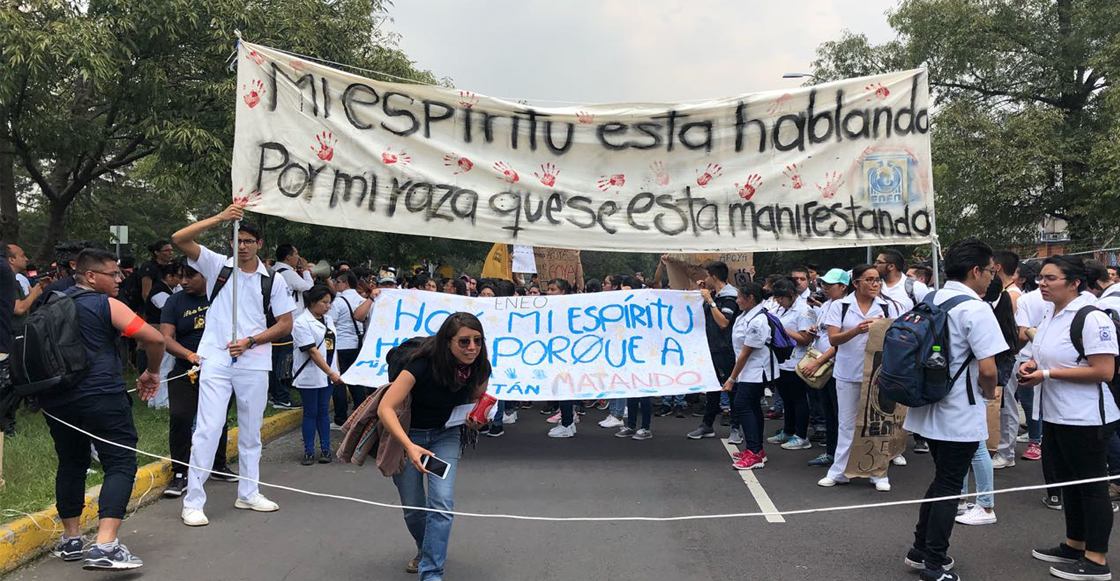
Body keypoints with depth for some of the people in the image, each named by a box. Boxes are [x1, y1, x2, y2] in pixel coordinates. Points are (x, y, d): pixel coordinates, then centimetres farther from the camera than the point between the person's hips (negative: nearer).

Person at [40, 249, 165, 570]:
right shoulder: (107, 305, -6)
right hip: (101, 395, -7)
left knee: (71, 464, 21)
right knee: (120, 464, -6)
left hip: (56, 399, 7)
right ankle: (105, 546, -18)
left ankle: (70, 540, 30)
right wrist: (152, 372, 4)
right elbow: (154, 339, -13)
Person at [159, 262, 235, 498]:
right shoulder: (174, 302, -2)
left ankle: (218, 466, 33)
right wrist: (191, 355, -27)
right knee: (180, 418, -15)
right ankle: (180, 474, -3)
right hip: (186, 373, -1)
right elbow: (166, 338, -10)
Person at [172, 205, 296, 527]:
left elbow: (285, 324, 4)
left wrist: (250, 341, -8)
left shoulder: (273, 280, 4)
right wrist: (220, 218, -19)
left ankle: (248, 493, 26)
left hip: (254, 363, 2)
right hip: (217, 360, -2)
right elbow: (180, 239, -9)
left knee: (251, 430, 12)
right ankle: (193, 502, 0)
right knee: (208, 429, -7)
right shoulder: (218, 265, 2)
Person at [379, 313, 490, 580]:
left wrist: (475, 420, -17)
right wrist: (410, 447, -45)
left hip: (446, 435, 2)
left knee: (442, 502, -17)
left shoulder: (479, 370, -16)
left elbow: (476, 402, 6)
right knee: (413, 509, 6)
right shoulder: (423, 364, -31)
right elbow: (385, 408, -34)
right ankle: (425, 549, 38)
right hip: (408, 434, -2)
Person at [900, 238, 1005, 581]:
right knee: (949, 487, 3)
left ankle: (921, 550, 26)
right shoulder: (975, 309, -17)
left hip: (928, 409, 7)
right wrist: (990, 392, -2)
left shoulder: (931, 302, 7)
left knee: (942, 480, 20)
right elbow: (987, 368, -23)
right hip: (960, 415, -7)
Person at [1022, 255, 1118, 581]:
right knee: (1068, 482, 19)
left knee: (1091, 486, 1)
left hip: (1084, 419, -9)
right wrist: (1033, 365, 3)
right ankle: (1074, 546, 32)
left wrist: (1047, 375, -22)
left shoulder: (1092, 319, -18)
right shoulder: (1051, 317, 10)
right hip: (1054, 415, 9)